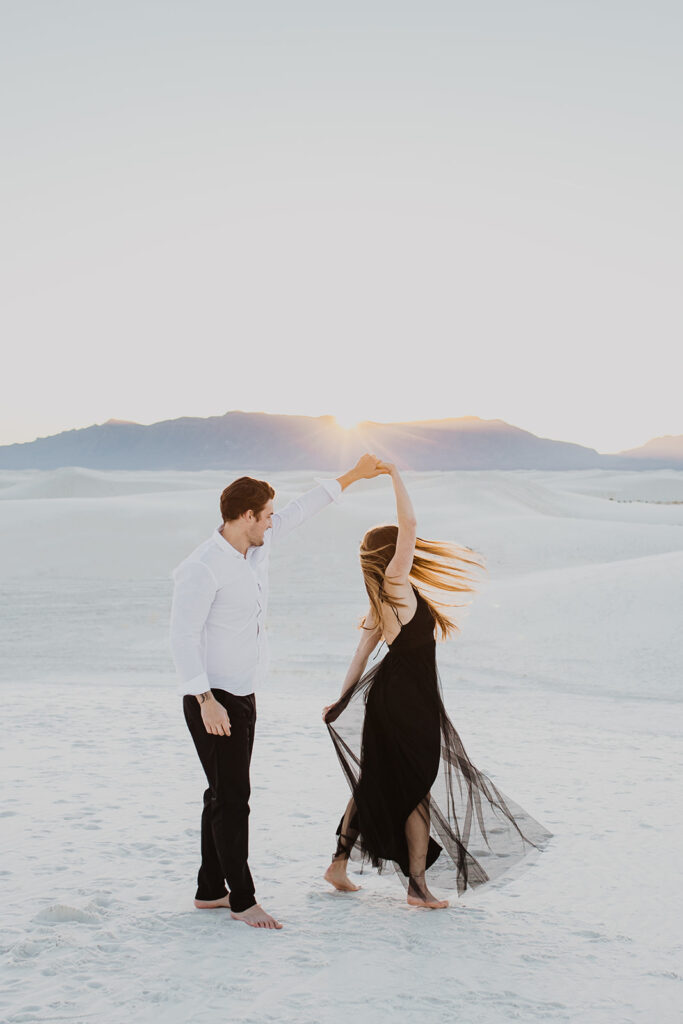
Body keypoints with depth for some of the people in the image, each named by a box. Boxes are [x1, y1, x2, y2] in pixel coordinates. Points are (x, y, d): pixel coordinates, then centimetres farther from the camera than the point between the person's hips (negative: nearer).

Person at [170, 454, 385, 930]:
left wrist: (352, 476, 25)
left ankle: (210, 890, 25)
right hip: (212, 701, -9)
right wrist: (206, 701, -25)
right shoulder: (203, 568, -20)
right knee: (232, 798, -4)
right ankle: (242, 899, 5)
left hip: (242, 696, 9)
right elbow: (183, 637, -20)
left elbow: (299, 512, 19)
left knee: (225, 795, 14)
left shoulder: (256, 547, 5)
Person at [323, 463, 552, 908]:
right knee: (418, 789, 0)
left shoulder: (384, 600, 11)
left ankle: (339, 864, 27)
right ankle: (418, 886, 8)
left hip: (390, 697, 9)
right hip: (409, 702, -9)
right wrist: (395, 474, -12)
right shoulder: (395, 584, -14)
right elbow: (409, 525, -21)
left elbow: (363, 651, 14)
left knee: (376, 784, 17)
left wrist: (344, 699, 19)